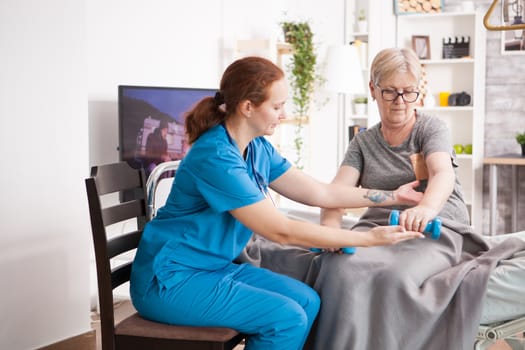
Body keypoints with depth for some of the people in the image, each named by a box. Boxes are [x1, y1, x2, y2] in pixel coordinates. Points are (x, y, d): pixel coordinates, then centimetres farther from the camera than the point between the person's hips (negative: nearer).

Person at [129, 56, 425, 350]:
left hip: (215, 268, 9)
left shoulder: (258, 148, 2)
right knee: (286, 318, -18)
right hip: (170, 281, -9)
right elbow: (282, 231, -25)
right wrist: (369, 238, -22)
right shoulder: (215, 157, -25)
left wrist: (392, 197, 6)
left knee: (307, 301, -2)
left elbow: (320, 193, 8)